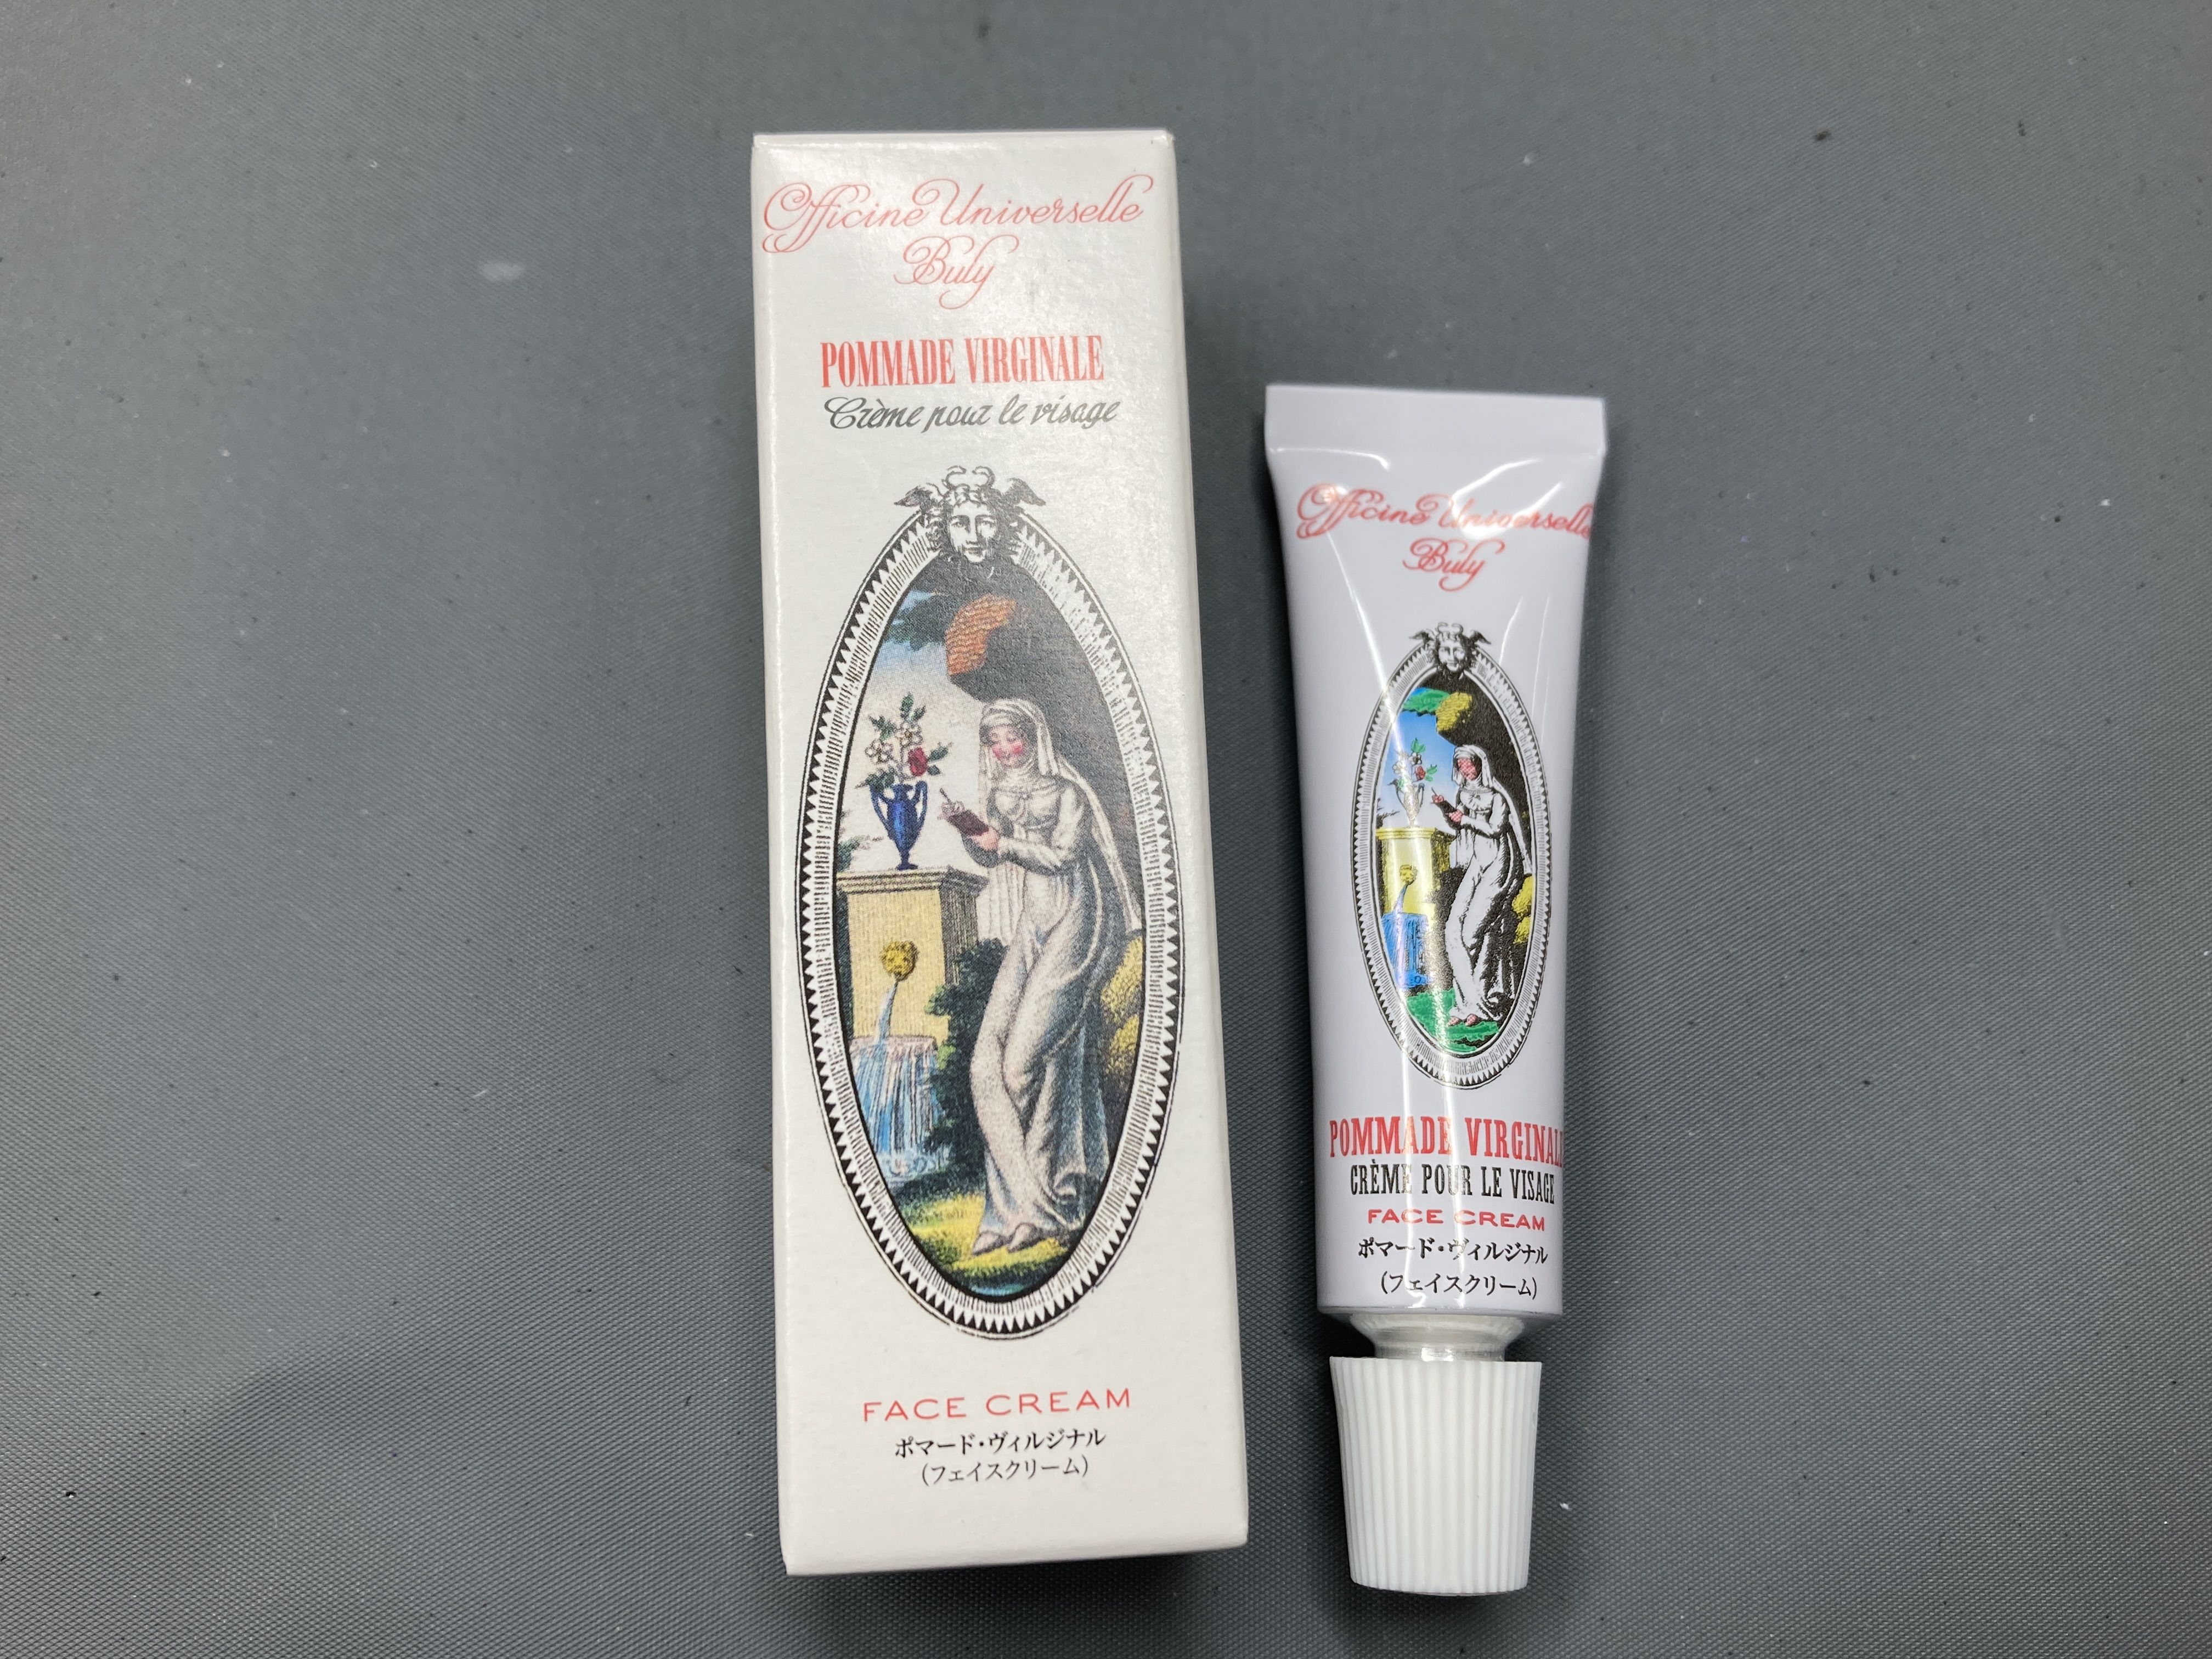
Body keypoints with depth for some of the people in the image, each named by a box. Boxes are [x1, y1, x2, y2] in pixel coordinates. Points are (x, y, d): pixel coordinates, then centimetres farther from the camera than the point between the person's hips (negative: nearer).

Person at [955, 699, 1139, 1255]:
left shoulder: (1066, 793, 1)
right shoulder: (999, 796, 17)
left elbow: (1063, 854, -10)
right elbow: (988, 858, 10)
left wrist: (1004, 843, -17)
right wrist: (969, 833, -9)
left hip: (1072, 929, -6)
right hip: (1029, 933, 6)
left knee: (1028, 1058, -14)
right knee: (989, 1059, -9)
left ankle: (1050, 1204, -5)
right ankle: (1019, 1205, -8)